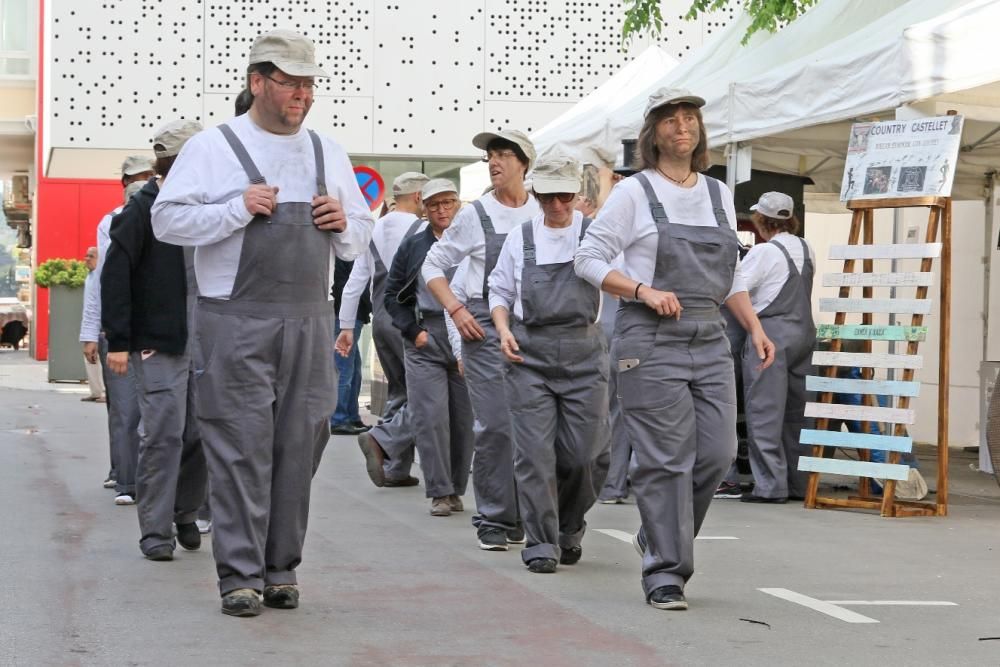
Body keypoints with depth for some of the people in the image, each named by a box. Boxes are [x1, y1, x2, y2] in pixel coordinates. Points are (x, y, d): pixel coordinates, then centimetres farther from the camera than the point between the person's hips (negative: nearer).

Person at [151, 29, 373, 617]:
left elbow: (361, 238, 24)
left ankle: (282, 571, 13)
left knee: (299, 448, 4)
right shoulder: (212, 148, 2)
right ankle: (240, 576, -3)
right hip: (236, 322, -4)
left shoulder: (329, 153, 18)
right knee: (242, 448, -7)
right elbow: (167, 220, -5)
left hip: (310, 321, 5)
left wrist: (345, 223, 1)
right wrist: (238, 209, -14)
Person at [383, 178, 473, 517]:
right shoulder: (413, 246, 9)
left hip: (468, 339, 0)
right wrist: (414, 331, 0)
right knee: (430, 417, -6)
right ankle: (439, 492, -2)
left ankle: (456, 489, 15)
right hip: (425, 340, 0)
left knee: (464, 418, 3)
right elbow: (392, 295, 13)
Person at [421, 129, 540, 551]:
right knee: (494, 425, -6)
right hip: (486, 326, -1)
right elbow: (433, 265, 10)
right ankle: (494, 520, 2)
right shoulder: (475, 215, 5)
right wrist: (456, 309, -2)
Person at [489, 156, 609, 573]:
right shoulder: (519, 238, 10)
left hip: (583, 352, -1)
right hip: (529, 353, 1)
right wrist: (504, 330, -1)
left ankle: (569, 527, 24)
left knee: (584, 452, -2)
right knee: (534, 452, -5)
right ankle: (541, 543, 3)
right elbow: (500, 291, 18)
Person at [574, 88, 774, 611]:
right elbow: (589, 258, -3)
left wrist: (755, 328, 9)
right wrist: (644, 291, -15)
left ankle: (658, 537, 24)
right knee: (666, 459, -6)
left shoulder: (719, 194, 15)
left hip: (709, 339, 5)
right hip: (651, 339, -5)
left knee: (717, 454, 0)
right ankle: (664, 572, 3)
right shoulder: (634, 193, -1)